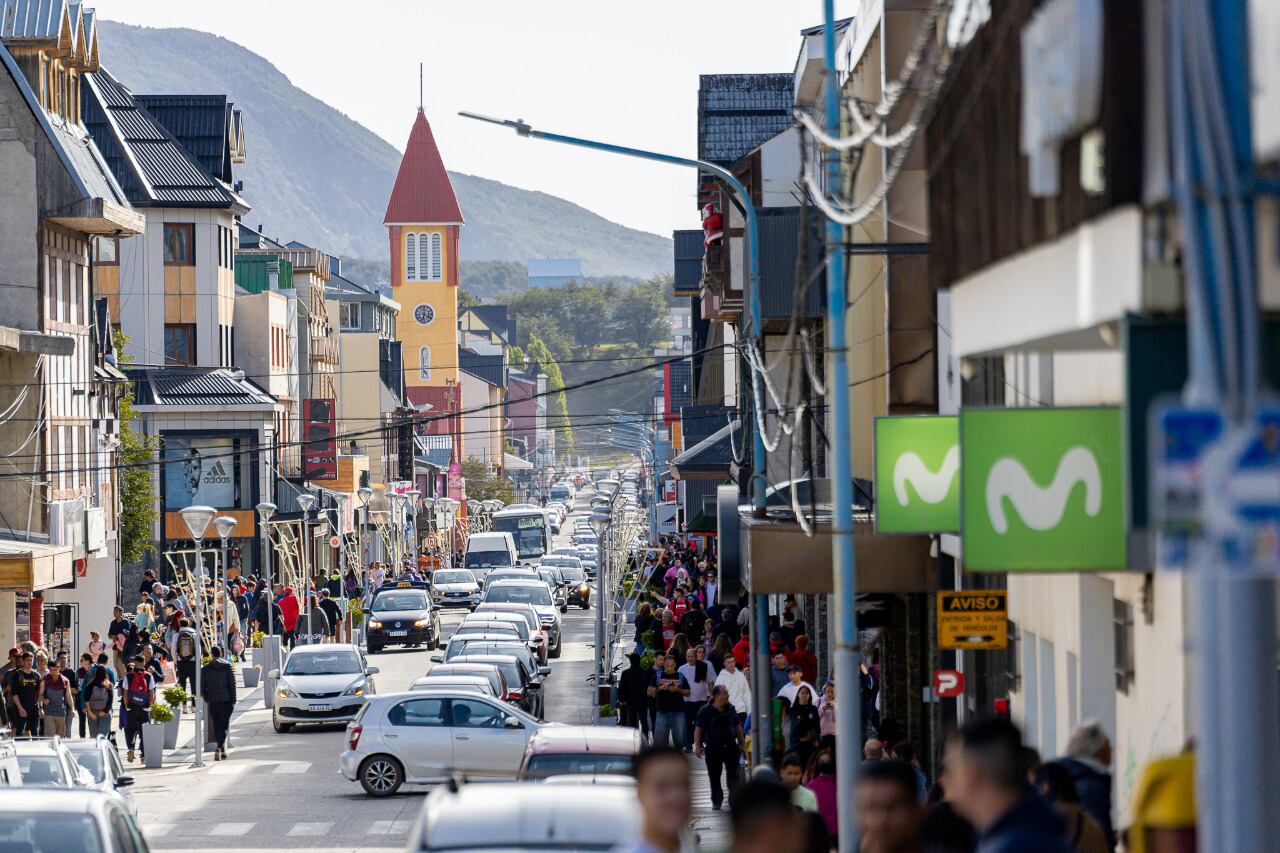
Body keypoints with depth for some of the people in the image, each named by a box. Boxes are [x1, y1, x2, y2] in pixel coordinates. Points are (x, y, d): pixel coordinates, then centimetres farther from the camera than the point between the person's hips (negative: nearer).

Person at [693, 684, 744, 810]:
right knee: (714, 776, 6)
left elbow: (738, 727, 17)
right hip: (713, 748, -2)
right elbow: (698, 730, -6)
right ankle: (716, 802, 18)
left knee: (733, 775, -6)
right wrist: (697, 747, -13)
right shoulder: (705, 711, -5)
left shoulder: (731, 709, 8)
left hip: (731, 747, 2)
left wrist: (742, 743, 15)